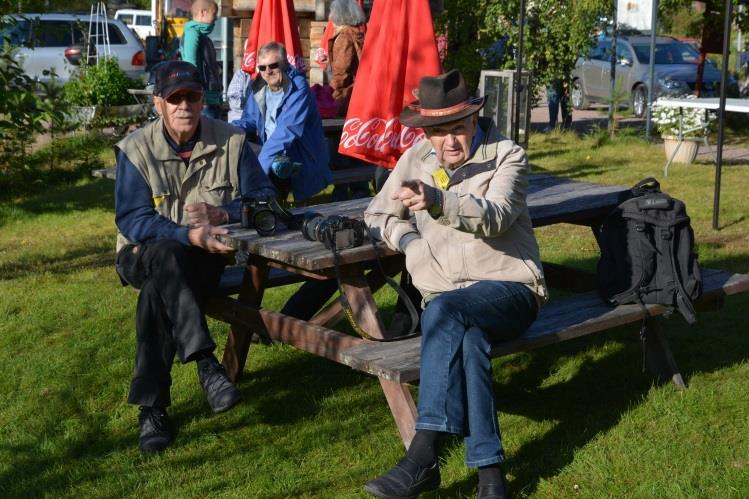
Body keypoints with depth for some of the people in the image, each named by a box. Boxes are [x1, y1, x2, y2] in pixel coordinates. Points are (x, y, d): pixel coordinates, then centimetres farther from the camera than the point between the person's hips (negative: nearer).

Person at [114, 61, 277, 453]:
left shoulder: (230, 141, -2)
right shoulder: (136, 149, -7)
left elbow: (264, 198, -3)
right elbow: (131, 220, -16)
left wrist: (223, 214, -24)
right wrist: (189, 235, -32)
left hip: (206, 258, 1)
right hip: (145, 255, -1)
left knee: (156, 293, -33)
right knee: (167, 257, -38)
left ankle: (152, 407, -28)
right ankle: (206, 364, -42)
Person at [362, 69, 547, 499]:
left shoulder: (507, 156, -2)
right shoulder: (416, 159, 13)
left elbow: (493, 218, -21)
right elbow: (378, 214, 21)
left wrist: (438, 201, -40)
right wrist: (409, 238, -1)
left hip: (510, 291, -3)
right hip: (446, 301, 3)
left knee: (445, 309, -36)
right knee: (468, 335, -34)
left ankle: (424, 456, -39)